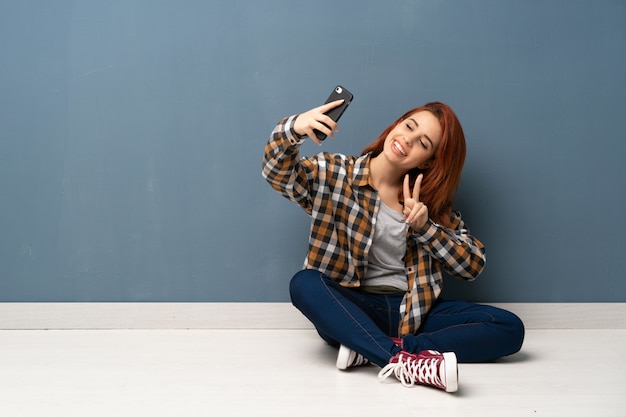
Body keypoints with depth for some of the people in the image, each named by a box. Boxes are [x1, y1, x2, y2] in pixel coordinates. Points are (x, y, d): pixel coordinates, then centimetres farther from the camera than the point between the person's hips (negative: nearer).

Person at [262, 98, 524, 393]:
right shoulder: (336, 173, 2)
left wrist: (425, 227, -12)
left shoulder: (432, 201, 8)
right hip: (348, 309, -3)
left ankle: (369, 349, -24)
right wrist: (293, 129, -33)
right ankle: (404, 359, -40)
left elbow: (474, 264, 3)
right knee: (304, 284, -34)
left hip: (410, 312, 3)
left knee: (509, 328, -16)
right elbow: (278, 173, -14)